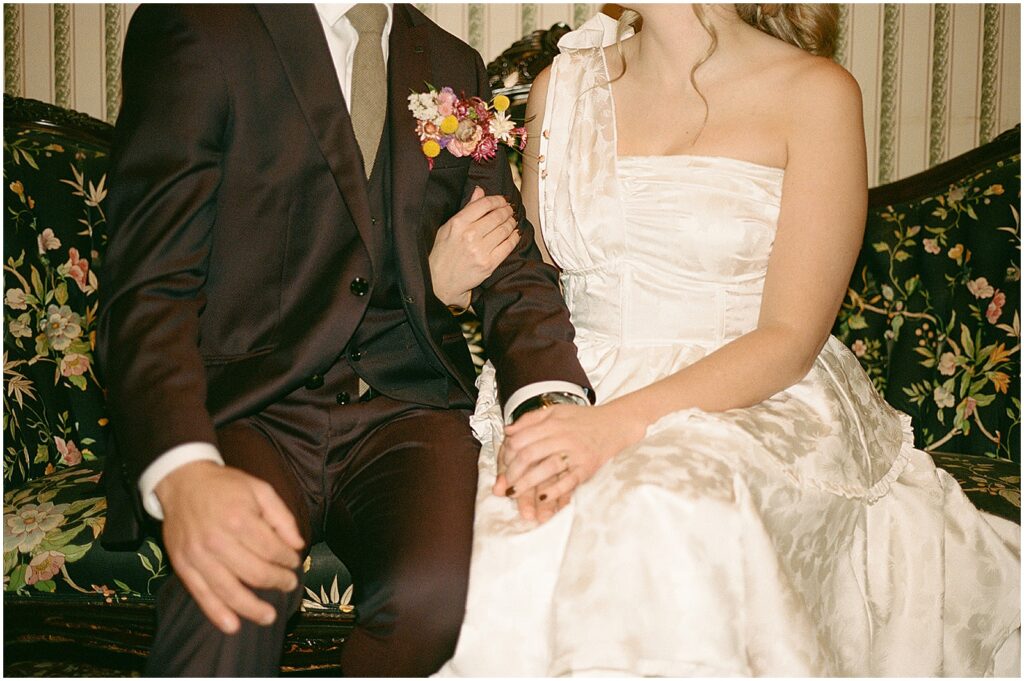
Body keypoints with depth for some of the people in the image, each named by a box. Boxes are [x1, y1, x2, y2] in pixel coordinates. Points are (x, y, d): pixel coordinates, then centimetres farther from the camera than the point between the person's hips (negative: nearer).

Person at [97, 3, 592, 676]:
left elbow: (514, 264, 11)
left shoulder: (456, 68, 16)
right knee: (229, 605, -37)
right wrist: (183, 471, -30)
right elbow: (150, 285, -10)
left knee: (444, 592, -30)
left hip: (406, 403, 4)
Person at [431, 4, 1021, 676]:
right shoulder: (561, 87, 10)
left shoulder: (815, 92, -3)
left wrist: (623, 422, -25)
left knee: (659, 513, -36)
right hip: (572, 390, 3)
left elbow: (790, 340, -10)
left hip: (754, 399, -2)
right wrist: (533, 411, -14)